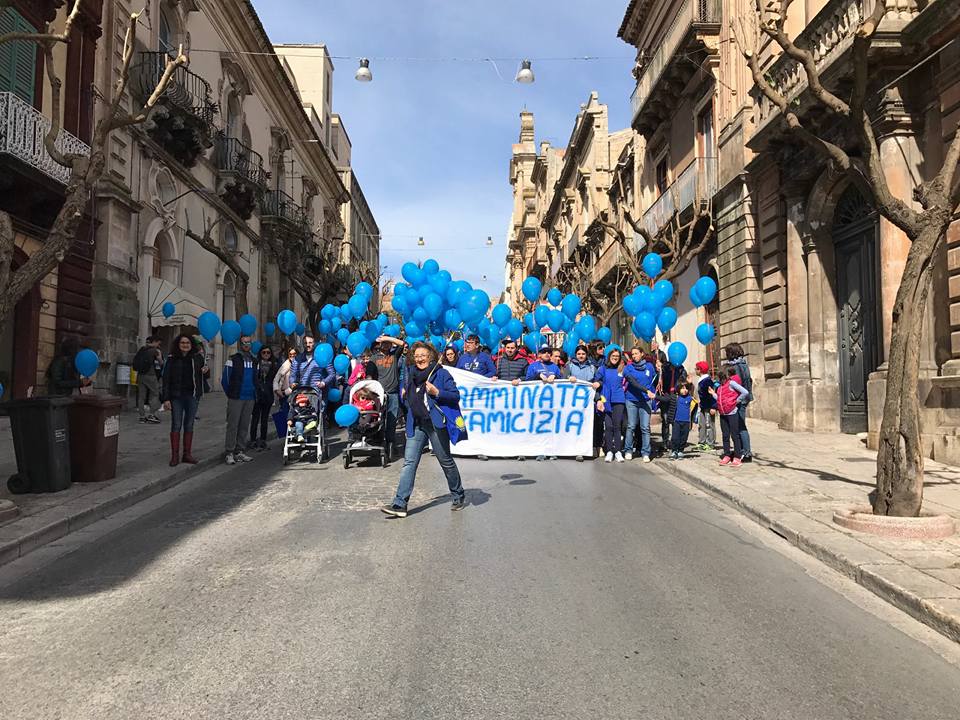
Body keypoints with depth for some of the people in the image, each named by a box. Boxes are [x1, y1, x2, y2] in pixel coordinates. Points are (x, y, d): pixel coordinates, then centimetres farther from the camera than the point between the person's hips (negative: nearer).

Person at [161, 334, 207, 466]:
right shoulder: (171, 359, -2)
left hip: (192, 396, 2)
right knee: (176, 425, -2)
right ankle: (175, 455, 4)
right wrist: (166, 399, -10)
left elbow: (204, 367, 24)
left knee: (189, 425, 8)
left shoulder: (197, 357, 5)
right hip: (176, 396, -2)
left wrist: (206, 370, -2)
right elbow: (165, 379, -3)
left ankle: (187, 454, 16)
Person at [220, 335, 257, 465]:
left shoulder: (253, 361, 14)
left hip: (250, 399, 5)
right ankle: (229, 452, -2)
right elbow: (224, 380, -1)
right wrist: (230, 394, 4)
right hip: (236, 399, -5)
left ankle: (239, 451, 15)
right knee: (232, 425, -6)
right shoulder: (233, 359, -2)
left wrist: (255, 395, 13)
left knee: (244, 426, 8)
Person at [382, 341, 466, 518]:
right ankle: (400, 504, -6)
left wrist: (437, 393, -20)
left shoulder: (441, 373, -5)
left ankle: (459, 496, 28)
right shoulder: (411, 373, 13)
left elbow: (455, 396, -8)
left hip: (436, 424, -5)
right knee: (409, 462, -3)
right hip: (416, 425, 5)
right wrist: (405, 394, 7)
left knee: (446, 461, 8)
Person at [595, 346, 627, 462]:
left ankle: (618, 451, 3)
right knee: (608, 426, -2)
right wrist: (599, 398, -5)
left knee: (617, 425, -1)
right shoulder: (603, 369, 6)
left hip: (618, 401, 0)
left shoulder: (622, 369, 7)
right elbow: (596, 383, 3)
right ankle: (609, 451, 5)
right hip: (606, 400, 0)